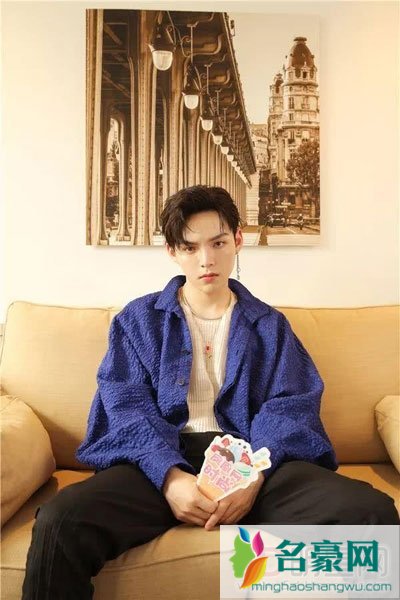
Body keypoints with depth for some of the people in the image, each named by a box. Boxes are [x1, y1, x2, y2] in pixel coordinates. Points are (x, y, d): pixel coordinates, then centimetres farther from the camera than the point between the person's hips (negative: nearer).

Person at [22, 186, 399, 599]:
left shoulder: (269, 325, 16)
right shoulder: (139, 319, 13)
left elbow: (289, 408, 5)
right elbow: (125, 406, 1)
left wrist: (254, 474, -16)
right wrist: (170, 475, -18)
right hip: (163, 459, -1)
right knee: (59, 523, -30)